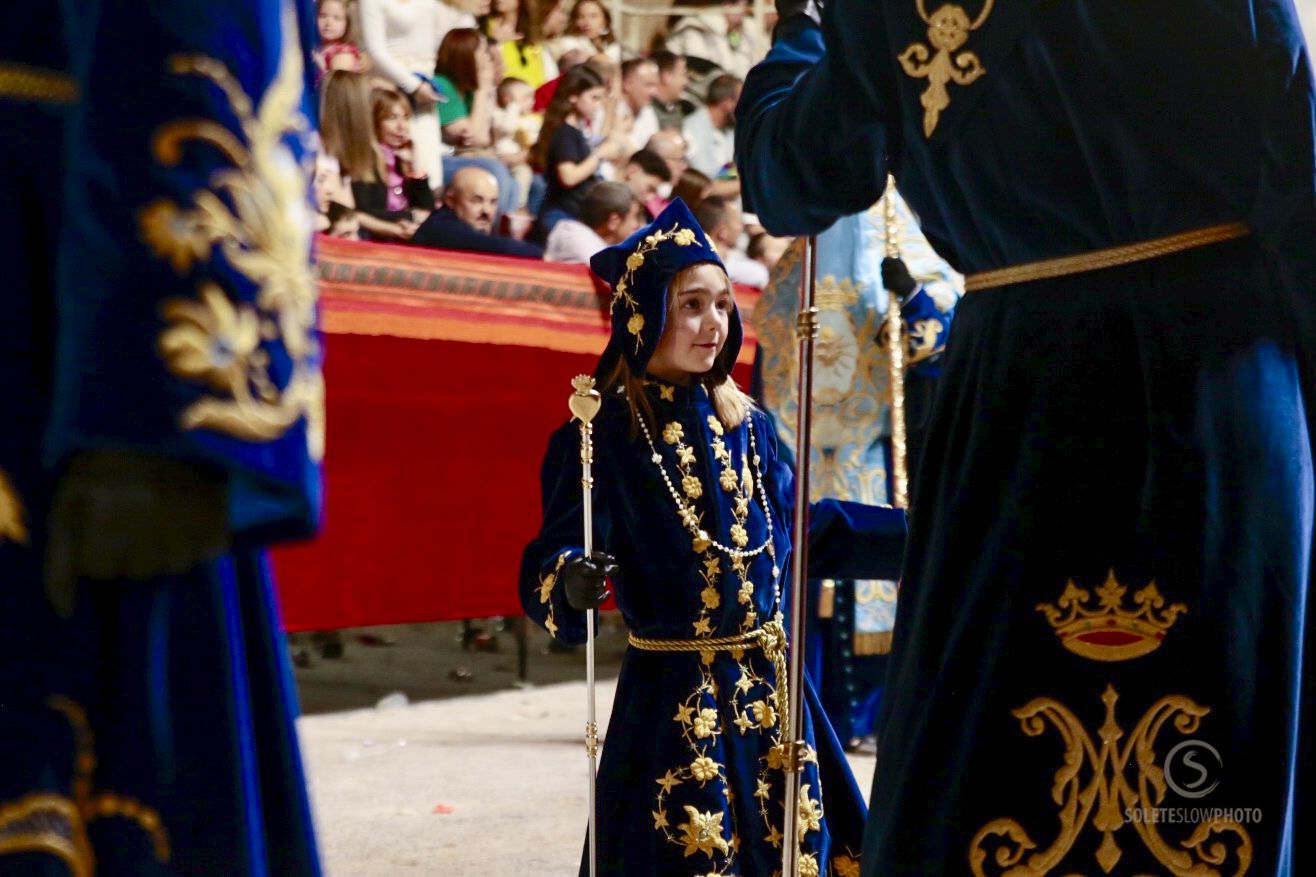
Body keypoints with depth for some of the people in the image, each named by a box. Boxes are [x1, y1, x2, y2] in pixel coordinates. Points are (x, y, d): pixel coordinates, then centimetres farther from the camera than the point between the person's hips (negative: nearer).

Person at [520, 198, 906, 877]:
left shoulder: (746, 424, 7)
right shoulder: (603, 437, -10)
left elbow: (803, 527, 19)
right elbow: (556, 556, -17)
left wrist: (918, 534, 20)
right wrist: (572, 583, -40)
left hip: (771, 688, 5)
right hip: (674, 699, -5)